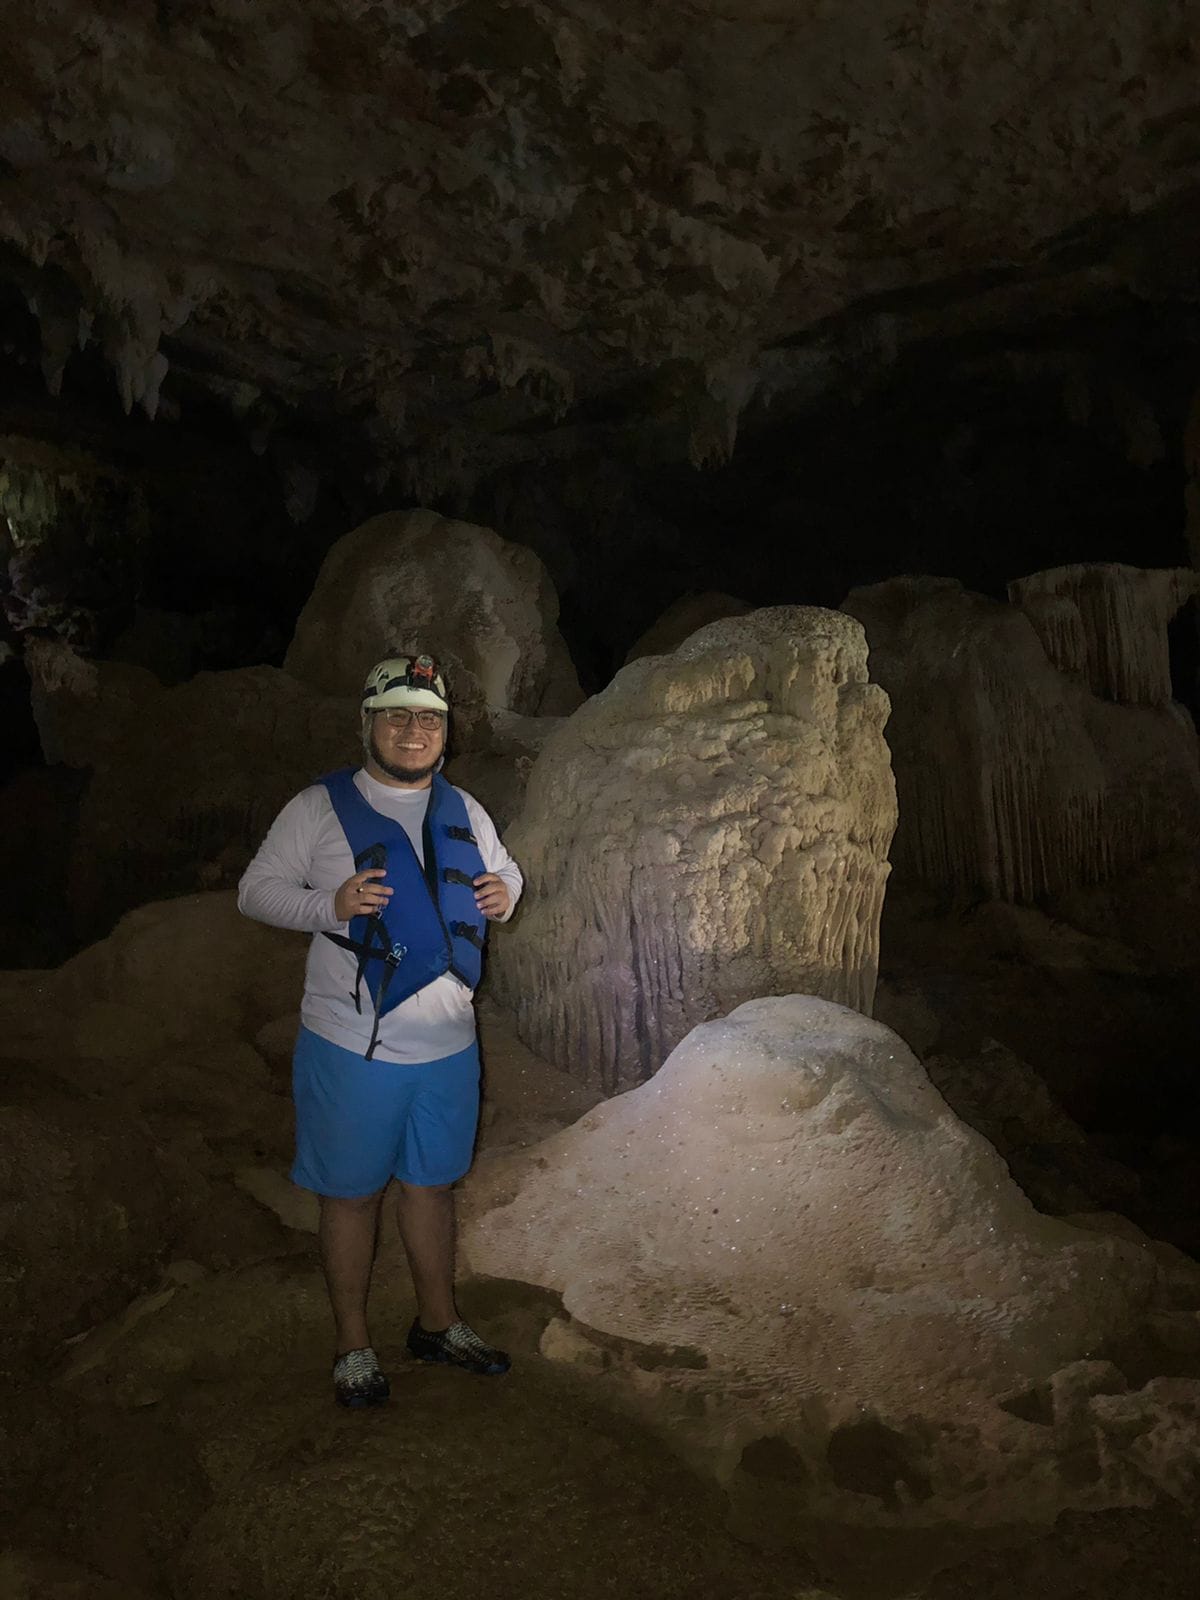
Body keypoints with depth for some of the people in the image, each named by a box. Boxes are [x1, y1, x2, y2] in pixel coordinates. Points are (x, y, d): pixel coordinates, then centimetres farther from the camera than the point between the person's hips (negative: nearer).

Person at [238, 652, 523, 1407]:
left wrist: (505, 892, -6)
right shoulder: (319, 807, -8)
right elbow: (256, 890, -6)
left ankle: (438, 1322, 38)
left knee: (431, 1184, 19)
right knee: (353, 1193, 10)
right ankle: (353, 1344, 30)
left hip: (448, 1044, 4)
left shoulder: (462, 811, 6)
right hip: (353, 1047, -4)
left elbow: (506, 871, 19)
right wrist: (329, 905, -25)